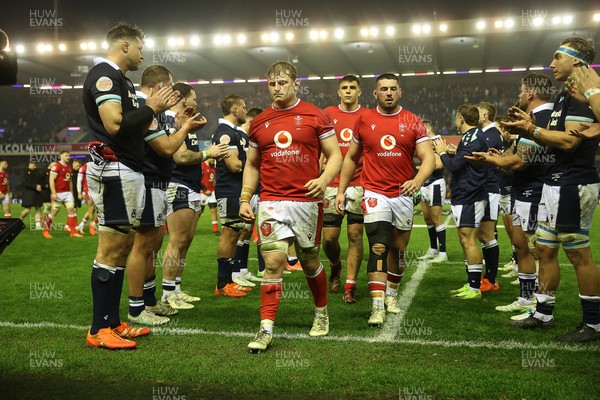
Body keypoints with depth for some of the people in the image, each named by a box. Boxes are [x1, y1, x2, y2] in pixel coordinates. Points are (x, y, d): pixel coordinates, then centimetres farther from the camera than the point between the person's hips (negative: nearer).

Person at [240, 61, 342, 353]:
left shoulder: (315, 116, 1)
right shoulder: (259, 123, 10)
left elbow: (335, 155, 2)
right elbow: (252, 165, 18)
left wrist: (324, 179, -17)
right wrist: (245, 199, 8)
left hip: (307, 201, -1)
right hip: (271, 202, 1)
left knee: (310, 262, 11)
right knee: (274, 262, -10)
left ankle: (322, 313, 35)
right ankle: (266, 329, -6)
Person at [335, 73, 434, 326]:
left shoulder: (413, 122, 1)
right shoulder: (364, 121, 4)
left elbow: (428, 158, -5)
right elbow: (351, 158, 13)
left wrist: (417, 181, -25)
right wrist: (341, 191, 8)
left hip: (403, 194, 2)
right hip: (375, 193, -1)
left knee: (398, 249, 13)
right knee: (378, 248, -14)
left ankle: (391, 294, 35)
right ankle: (377, 306, -13)